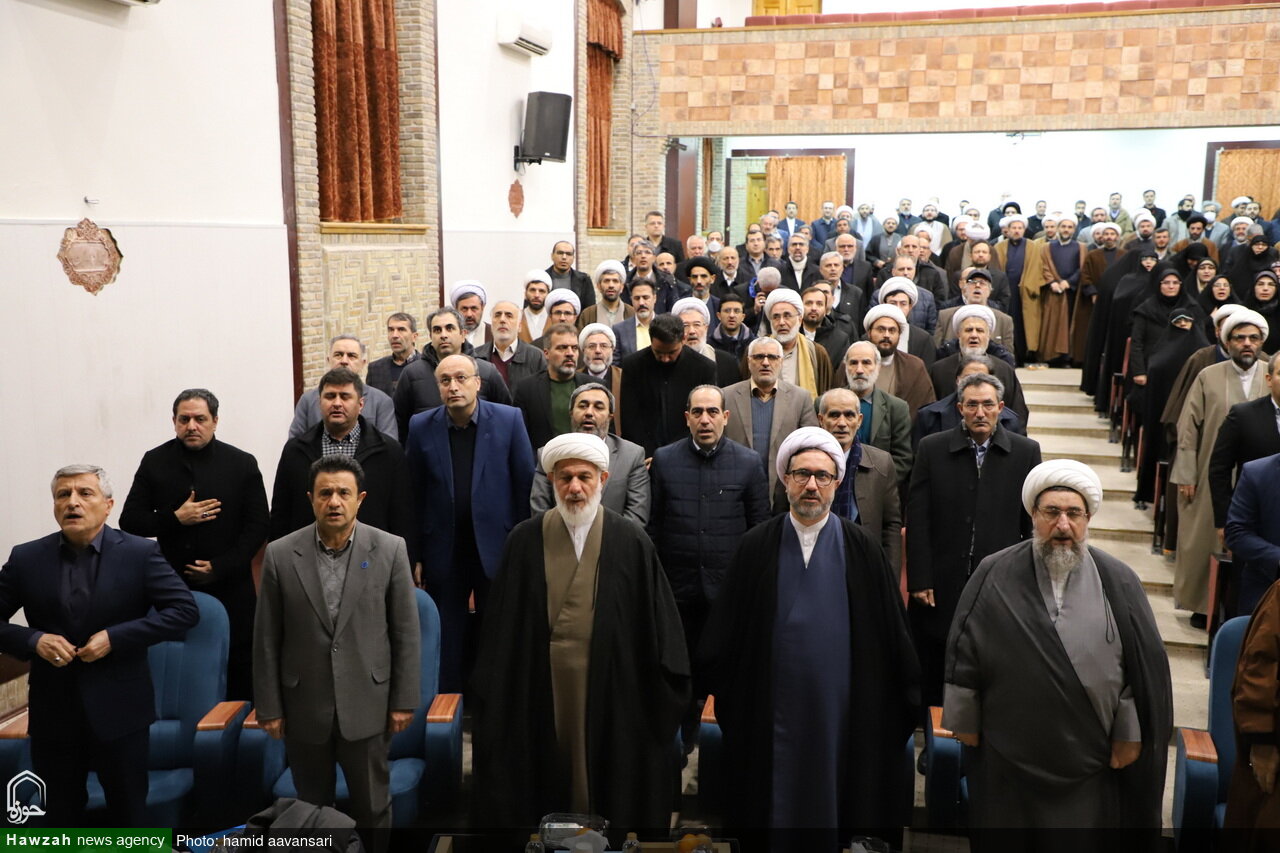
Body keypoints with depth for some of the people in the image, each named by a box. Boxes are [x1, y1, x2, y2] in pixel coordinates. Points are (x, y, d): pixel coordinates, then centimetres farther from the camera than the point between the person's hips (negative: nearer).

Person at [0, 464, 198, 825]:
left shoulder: (141, 553, -8)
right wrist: (33, 640, -15)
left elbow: (185, 610, -13)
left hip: (120, 710, -2)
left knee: (128, 810, 12)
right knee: (59, 815, 17)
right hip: (52, 712, 2)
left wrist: (115, 637, -19)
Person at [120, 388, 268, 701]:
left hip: (230, 588, -1)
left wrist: (221, 566, -10)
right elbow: (129, 522, 4)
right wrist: (175, 518, -12)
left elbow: (257, 525, 0)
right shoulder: (155, 462, 4)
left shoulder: (242, 464, 1)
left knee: (239, 669, 3)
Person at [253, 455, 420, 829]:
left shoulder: (390, 549, -7)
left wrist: (404, 700, -3)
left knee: (373, 806, 12)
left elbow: (406, 631, -3)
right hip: (304, 706, 1)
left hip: (367, 704, -1)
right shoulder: (280, 554, -5)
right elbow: (267, 639, -1)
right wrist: (269, 707, 0)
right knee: (311, 806, 17)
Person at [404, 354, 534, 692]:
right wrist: (415, 554, -1)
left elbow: (525, 485, -2)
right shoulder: (421, 427, -2)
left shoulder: (509, 420, -6)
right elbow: (415, 493, 0)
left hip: (496, 548, -1)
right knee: (446, 639, 10)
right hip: (443, 550, 1)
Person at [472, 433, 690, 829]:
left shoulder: (632, 542, -3)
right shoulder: (524, 541, 0)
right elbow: (500, 626, 3)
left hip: (613, 692, 0)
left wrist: (663, 700, -2)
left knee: (612, 787, 10)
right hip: (540, 691, 1)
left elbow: (660, 623, -1)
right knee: (545, 782, 10)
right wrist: (492, 694, 2)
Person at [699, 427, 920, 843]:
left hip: (843, 711, 0)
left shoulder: (864, 548, -1)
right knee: (776, 802, 9)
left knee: (839, 801, 9)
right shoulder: (755, 547, 0)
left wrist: (908, 704, 2)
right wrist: (724, 699, 2)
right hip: (771, 711, 0)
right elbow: (723, 635, 4)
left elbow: (894, 629, 2)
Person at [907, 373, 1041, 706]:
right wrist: (919, 580, -7)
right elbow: (917, 521, -2)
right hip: (940, 587, 0)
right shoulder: (932, 448, 0)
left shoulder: (1026, 452, 3)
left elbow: (1034, 524, 5)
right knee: (932, 681, 9)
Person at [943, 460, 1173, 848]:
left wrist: (1130, 734, 1)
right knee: (1003, 835, 15)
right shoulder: (993, 576, -7)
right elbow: (963, 653, -1)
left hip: (1091, 761, 1)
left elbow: (1145, 665, 0)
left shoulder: (1118, 583, -4)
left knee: (1082, 838, 14)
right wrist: (965, 722, 3)